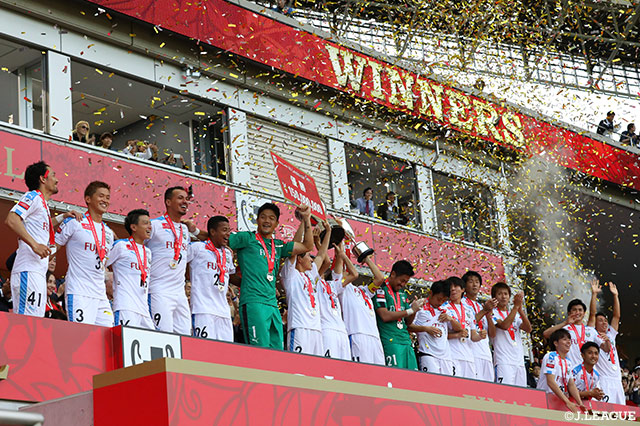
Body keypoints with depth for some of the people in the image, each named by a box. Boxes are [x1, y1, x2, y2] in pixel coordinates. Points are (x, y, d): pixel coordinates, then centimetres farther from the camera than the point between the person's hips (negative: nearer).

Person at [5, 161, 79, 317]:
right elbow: (11, 219, -18)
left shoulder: (43, 203, 24)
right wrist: (34, 244, -24)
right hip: (28, 271, -10)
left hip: (38, 273, 10)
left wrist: (62, 217, 31)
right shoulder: (33, 196, -3)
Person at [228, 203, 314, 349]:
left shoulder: (279, 246, 23)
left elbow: (307, 246, 25)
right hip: (253, 302, -7)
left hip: (273, 304, 7)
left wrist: (306, 219, 20)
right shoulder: (247, 238, 6)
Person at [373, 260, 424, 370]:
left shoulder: (402, 293, 21)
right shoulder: (381, 290, -3)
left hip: (406, 340, 8)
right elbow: (385, 316, -14)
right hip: (390, 342, -8)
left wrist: (415, 308, 3)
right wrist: (410, 310, -9)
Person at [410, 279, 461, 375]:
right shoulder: (420, 307, 6)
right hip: (428, 354, -6)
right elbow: (408, 326, -4)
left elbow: (459, 328, 28)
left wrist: (450, 319, 9)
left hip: (446, 355, 6)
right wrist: (426, 328, -14)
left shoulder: (443, 312, 26)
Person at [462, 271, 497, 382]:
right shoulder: (462, 303, 6)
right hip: (472, 354, -7)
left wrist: (489, 315, 0)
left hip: (486, 354, 7)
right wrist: (484, 310, -10)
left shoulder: (481, 306, 25)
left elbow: (492, 335, 17)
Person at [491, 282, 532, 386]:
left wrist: (520, 309, -8)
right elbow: (504, 325, -17)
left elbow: (528, 329, 3)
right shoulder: (493, 313, 3)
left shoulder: (515, 315, 20)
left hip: (519, 361, 6)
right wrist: (516, 306, -16)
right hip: (503, 361, -6)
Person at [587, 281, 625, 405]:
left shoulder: (611, 335, 23)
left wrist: (615, 295, 15)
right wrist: (594, 294, -6)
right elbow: (592, 314, -2)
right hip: (602, 379, -7)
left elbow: (617, 316, 19)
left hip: (616, 379, 7)